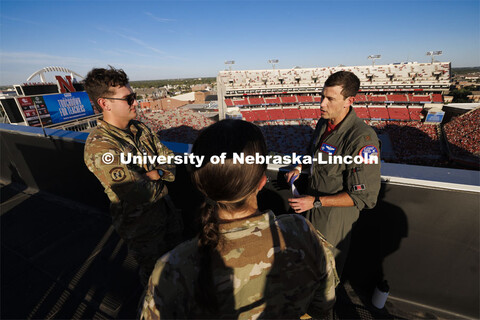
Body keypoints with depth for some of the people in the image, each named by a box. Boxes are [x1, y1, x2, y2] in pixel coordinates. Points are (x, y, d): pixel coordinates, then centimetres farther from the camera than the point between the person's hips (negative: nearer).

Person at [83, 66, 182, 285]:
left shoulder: (139, 128, -4)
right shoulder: (99, 146, -29)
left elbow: (168, 156, 0)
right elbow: (140, 195, -35)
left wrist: (158, 173, -20)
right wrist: (158, 181, -15)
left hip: (164, 207, 8)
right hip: (140, 223, -7)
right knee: (155, 272, 19)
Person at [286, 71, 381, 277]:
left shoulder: (362, 139, -30)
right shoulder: (324, 122, -5)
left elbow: (364, 197, -26)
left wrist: (316, 202, -27)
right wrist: (299, 168, -1)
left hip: (336, 211, -7)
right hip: (313, 205, 8)